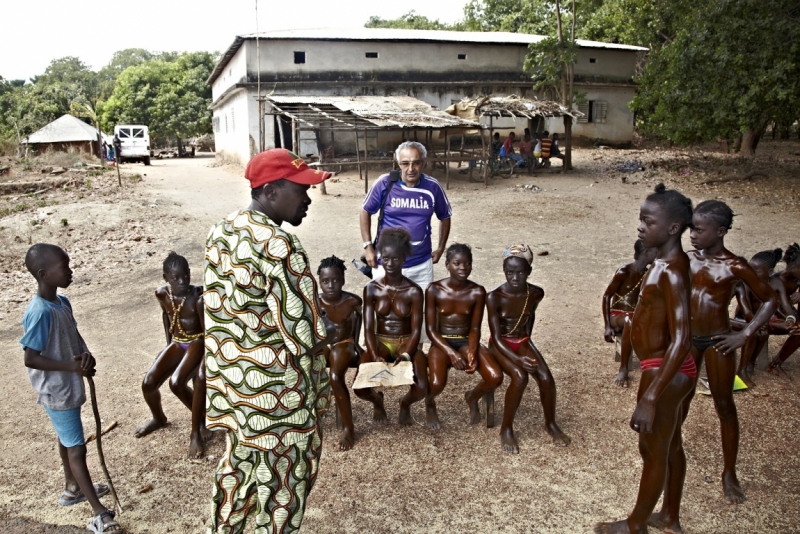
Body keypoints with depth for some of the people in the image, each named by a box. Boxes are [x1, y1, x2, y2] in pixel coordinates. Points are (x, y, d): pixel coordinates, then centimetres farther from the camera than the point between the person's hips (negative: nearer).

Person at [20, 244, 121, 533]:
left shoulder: (62, 302, -1)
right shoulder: (39, 313, -27)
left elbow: (76, 336, 7)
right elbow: (30, 358, -26)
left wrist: (86, 355, -13)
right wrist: (74, 366, -26)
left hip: (69, 387, 9)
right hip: (57, 392, -9)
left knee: (67, 439, 24)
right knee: (76, 448, -1)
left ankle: (72, 488, 44)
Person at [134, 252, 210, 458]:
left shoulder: (198, 298, -25)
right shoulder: (162, 294, -7)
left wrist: (204, 365, -26)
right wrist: (168, 342, 16)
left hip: (198, 343, -6)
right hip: (177, 344, 6)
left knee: (176, 382, -28)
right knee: (148, 383, -6)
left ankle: (196, 432, -6)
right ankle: (158, 418, 28)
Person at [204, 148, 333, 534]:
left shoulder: (219, 233, 1)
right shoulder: (280, 247, -27)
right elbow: (309, 339, -26)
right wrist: (332, 332, -5)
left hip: (229, 382, 8)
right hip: (276, 393, -8)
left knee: (238, 464, 28)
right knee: (281, 486, 14)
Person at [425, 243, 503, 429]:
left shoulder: (477, 292, -5)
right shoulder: (434, 290, -10)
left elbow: (475, 328, -3)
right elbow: (431, 329, -10)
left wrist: (472, 352, -23)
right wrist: (451, 353, -23)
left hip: (466, 341, 2)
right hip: (441, 342, -2)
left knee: (496, 377, -22)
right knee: (437, 384, -31)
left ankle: (472, 398, 15)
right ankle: (430, 402, 10)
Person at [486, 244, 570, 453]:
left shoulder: (536, 293, -8)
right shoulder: (494, 297, -21)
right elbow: (497, 337, -22)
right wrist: (518, 359, -35)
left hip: (523, 341, 4)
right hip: (500, 344, -4)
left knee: (546, 377, -18)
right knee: (520, 376, -30)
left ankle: (550, 424, 9)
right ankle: (506, 429, -11)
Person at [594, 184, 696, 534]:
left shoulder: (671, 271, -24)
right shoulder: (666, 262, 6)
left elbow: (681, 340, -30)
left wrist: (649, 398, -31)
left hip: (666, 372, -9)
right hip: (667, 369, 9)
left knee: (652, 449, 8)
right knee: (671, 445, 21)